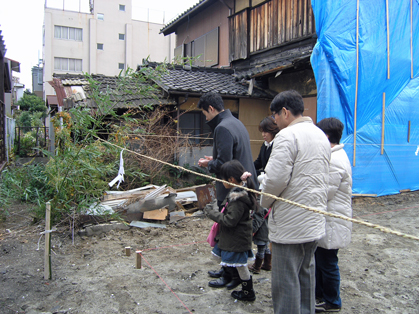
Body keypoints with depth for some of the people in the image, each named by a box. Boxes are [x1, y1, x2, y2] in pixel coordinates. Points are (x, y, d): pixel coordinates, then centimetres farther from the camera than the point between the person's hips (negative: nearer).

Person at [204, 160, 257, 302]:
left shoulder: (238, 199, -28)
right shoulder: (237, 192, 4)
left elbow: (230, 221, -29)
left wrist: (212, 213, -19)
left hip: (237, 239, -10)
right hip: (229, 236, 10)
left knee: (240, 265, 7)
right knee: (218, 255, 20)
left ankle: (248, 292, 25)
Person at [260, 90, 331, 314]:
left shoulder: (287, 135, -16)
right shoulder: (321, 135, 12)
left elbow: (276, 179, -22)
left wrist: (265, 201, -4)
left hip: (290, 223, -9)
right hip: (315, 220, 9)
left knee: (286, 281, 2)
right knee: (306, 273, 21)